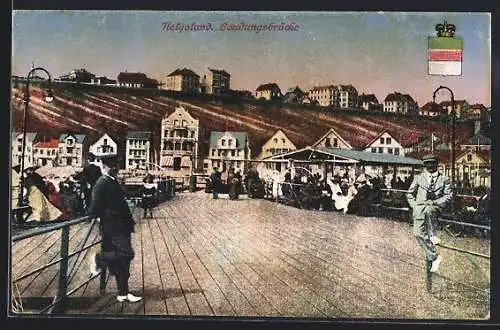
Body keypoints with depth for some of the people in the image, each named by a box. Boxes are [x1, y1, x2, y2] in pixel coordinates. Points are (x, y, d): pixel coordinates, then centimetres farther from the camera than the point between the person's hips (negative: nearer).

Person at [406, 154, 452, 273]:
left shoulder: (444, 179, 12)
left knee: (428, 209, -34)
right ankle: (434, 257, -13)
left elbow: (448, 196, 5)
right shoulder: (419, 178, 14)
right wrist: (414, 205, 4)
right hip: (419, 208, 0)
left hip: (434, 208, 0)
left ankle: (432, 236, -17)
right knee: (418, 233, -17)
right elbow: (409, 193, 18)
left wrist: (435, 202, -8)